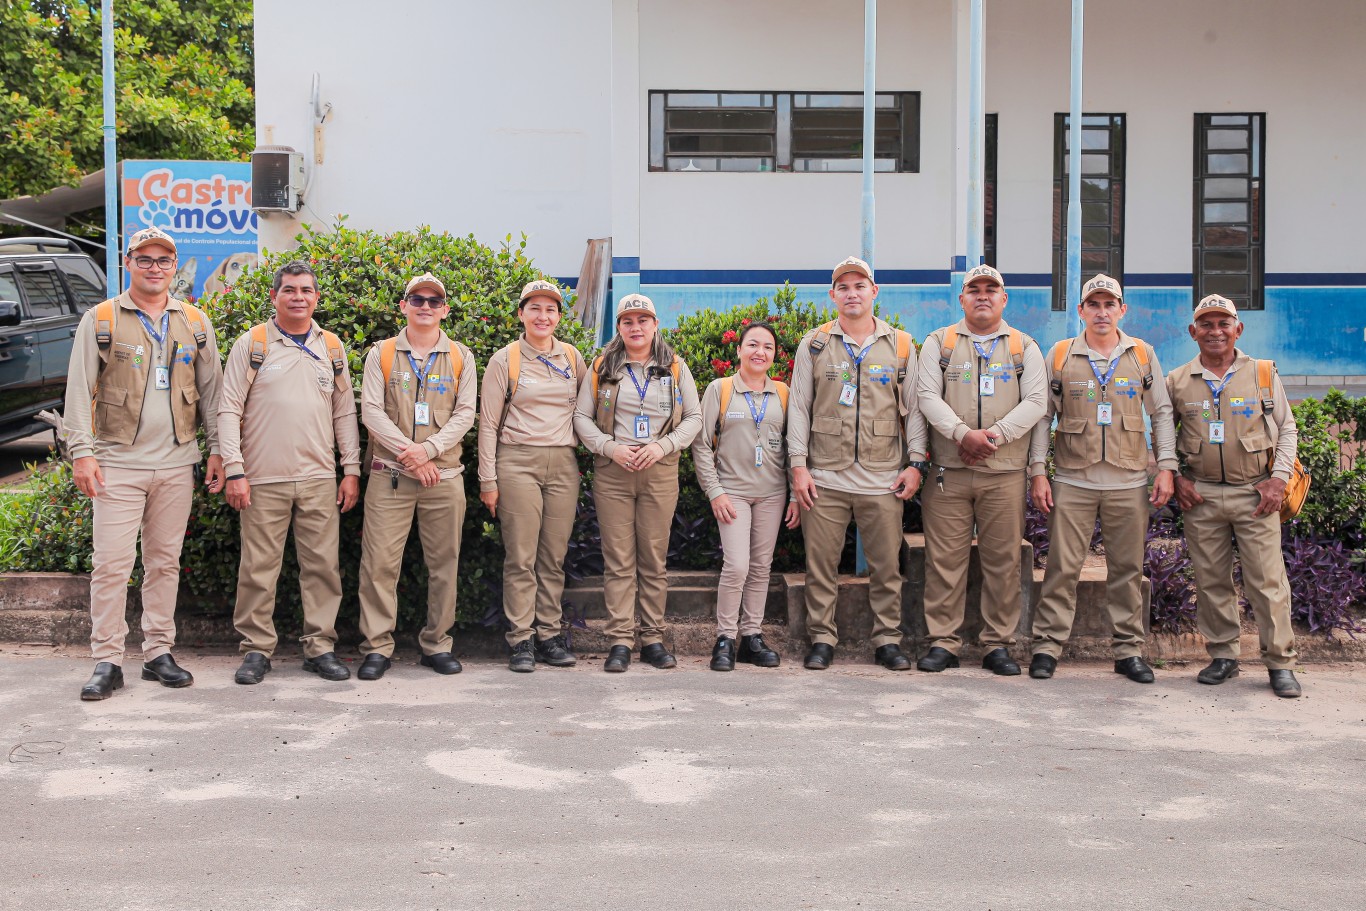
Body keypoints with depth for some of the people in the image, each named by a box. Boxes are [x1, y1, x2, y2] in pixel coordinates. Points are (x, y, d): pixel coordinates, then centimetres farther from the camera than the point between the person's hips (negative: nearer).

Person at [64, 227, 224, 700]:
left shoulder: (195, 323, 10)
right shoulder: (100, 320, 2)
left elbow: (211, 390, 13)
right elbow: (79, 390, -1)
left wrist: (217, 449, 6)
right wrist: (81, 452, -9)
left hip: (176, 464, 3)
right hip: (118, 462, -3)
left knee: (165, 560, 9)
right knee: (112, 563, -5)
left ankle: (159, 653, 17)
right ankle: (106, 661, 2)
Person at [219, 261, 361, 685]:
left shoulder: (332, 347, 12)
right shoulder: (252, 344, 2)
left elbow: (345, 413, 15)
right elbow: (229, 410, 0)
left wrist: (352, 469, 8)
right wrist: (234, 471, -8)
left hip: (320, 479, 3)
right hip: (264, 479, -3)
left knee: (322, 565, 3)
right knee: (259, 568, 1)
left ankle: (320, 646, 13)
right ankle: (256, 649, 12)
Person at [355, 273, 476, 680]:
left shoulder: (461, 357, 10)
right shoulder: (381, 354, 8)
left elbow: (465, 414, 2)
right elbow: (371, 411, -1)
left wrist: (428, 449, -12)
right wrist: (409, 454, -11)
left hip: (444, 474, 1)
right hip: (389, 473, -1)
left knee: (444, 562, 4)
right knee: (379, 561, -5)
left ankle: (437, 644, 15)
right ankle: (377, 647, 4)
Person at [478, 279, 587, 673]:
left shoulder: (572, 357, 10)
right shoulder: (504, 360, 1)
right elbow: (489, 424, 1)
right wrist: (488, 480, -3)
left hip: (563, 464, 3)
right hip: (518, 462, -3)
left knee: (554, 558, 5)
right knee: (520, 558, -5)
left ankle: (549, 636, 11)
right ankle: (521, 641, 0)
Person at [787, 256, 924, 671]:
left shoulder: (901, 345, 8)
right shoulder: (814, 344, 7)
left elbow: (914, 408, 9)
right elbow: (799, 407, 6)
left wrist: (916, 464, 1)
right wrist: (798, 465, -1)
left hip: (884, 480, 0)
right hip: (825, 477, 0)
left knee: (887, 565, 4)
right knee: (821, 564, 2)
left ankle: (888, 640, 16)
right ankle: (822, 639, 14)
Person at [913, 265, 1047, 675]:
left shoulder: (1024, 346, 12)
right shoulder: (939, 343, 11)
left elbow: (1036, 402, 1)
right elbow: (927, 396, -1)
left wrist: (995, 434, -13)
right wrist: (962, 433, -16)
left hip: (1005, 472, 1)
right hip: (949, 471, 0)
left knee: (1003, 560, 2)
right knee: (944, 559, -1)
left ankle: (998, 644, 11)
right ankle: (943, 642, 7)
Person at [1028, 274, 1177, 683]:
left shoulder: (1143, 354, 8)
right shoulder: (1059, 355, 4)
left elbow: (1162, 414, 10)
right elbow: (1042, 417, 6)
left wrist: (1166, 467, 1)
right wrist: (1038, 471, -2)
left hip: (1129, 481, 1)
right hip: (1072, 481, -1)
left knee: (1127, 569, 6)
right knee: (1062, 568, -2)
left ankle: (1129, 650, 15)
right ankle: (1047, 645, 7)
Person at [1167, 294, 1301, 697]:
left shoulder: (1263, 374, 4)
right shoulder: (1177, 381, 6)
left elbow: (1287, 429, 8)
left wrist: (1278, 479, -3)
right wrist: (1174, 477, 3)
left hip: (1255, 494, -1)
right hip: (1200, 495, 2)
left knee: (1267, 580, -4)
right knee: (1211, 580, 6)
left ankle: (1280, 663, 5)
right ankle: (1222, 656, 18)